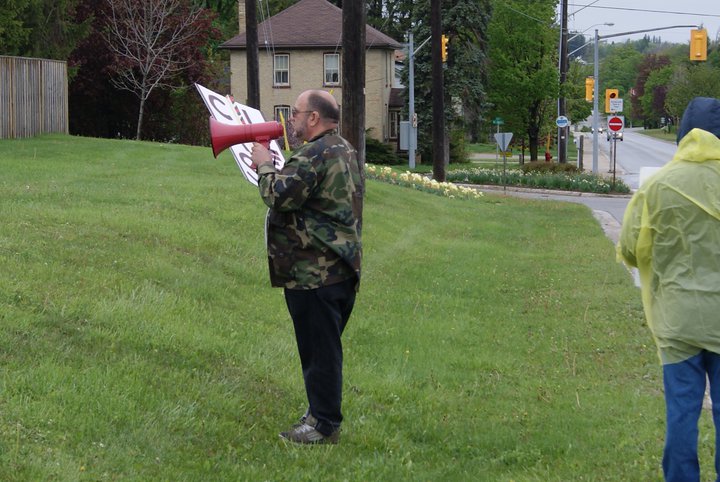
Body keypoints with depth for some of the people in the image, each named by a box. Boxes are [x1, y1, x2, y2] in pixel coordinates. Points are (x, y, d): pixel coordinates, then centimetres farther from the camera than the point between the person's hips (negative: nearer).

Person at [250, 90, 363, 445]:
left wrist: (265, 167, -4)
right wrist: (273, 168, 15)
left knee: (319, 347, -4)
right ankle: (322, 413, 27)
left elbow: (280, 197, -21)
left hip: (314, 271, -10)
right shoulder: (346, 152, 15)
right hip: (343, 267, 10)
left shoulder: (314, 156, -18)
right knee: (326, 346, 18)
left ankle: (324, 425, 1)